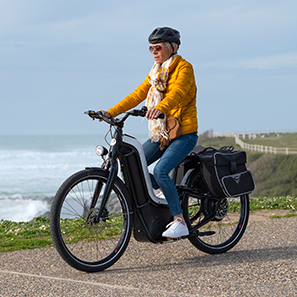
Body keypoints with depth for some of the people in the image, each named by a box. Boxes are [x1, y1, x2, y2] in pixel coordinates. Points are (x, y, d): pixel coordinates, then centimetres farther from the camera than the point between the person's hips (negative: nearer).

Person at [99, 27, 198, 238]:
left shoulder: (184, 68, -9)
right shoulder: (156, 73, 15)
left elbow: (177, 92, -28)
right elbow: (138, 95, 8)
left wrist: (159, 108, -49)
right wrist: (111, 112, -4)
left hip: (184, 134, -8)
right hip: (161, 134, 8)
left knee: (160, 171, -27)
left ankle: (180, 222, -19)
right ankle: (167, 194, 10)